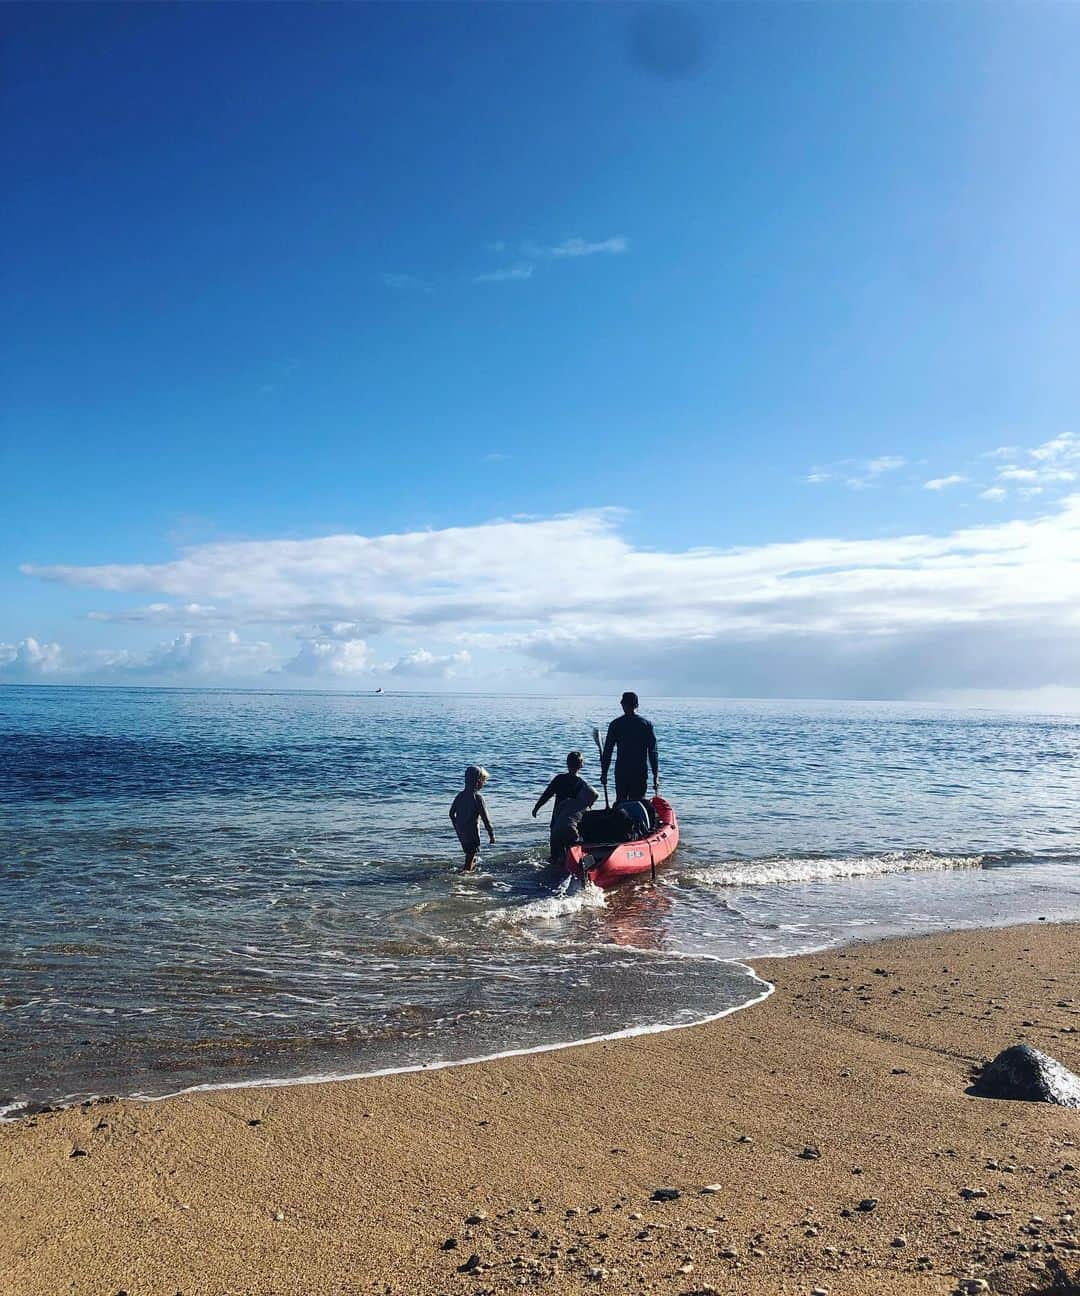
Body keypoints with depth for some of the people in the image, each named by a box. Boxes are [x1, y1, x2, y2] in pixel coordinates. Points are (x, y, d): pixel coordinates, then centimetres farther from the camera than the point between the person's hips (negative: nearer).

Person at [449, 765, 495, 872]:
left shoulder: (460, 795, 3)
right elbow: (485, 818, -15)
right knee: (472, 855, 0)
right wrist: (491, 834, -8)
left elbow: (451, 813, 10)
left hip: (461, 832, 7)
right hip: (472, 831, -7)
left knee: (470, 853, 24)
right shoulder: (478, 798, -16)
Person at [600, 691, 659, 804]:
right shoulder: (647, 724, 1)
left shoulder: (615, 724, 0)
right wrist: (656, 775, 3)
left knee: (620, 803, 10)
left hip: (621, 771, 0)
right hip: (641, 772, 0)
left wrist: (604, 773, 9)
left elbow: (607, 751, 1)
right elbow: (653, 752, -1)